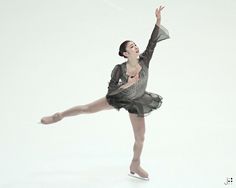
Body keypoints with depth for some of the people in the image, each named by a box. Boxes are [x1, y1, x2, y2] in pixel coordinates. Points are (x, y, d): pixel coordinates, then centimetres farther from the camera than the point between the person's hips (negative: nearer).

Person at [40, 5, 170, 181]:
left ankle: (135, 166, 30)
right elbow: (110, 90, -23)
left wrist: (158, 19, -37)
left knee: (140, 137, 7)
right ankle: (59, 116, 27)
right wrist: (128, 84, -37)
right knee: (86, 108, 3)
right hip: (119, 97, -2)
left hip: (137, 102, 2)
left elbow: (153, 41, -29)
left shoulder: (144, 60, -24)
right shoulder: (119, 69, -29)